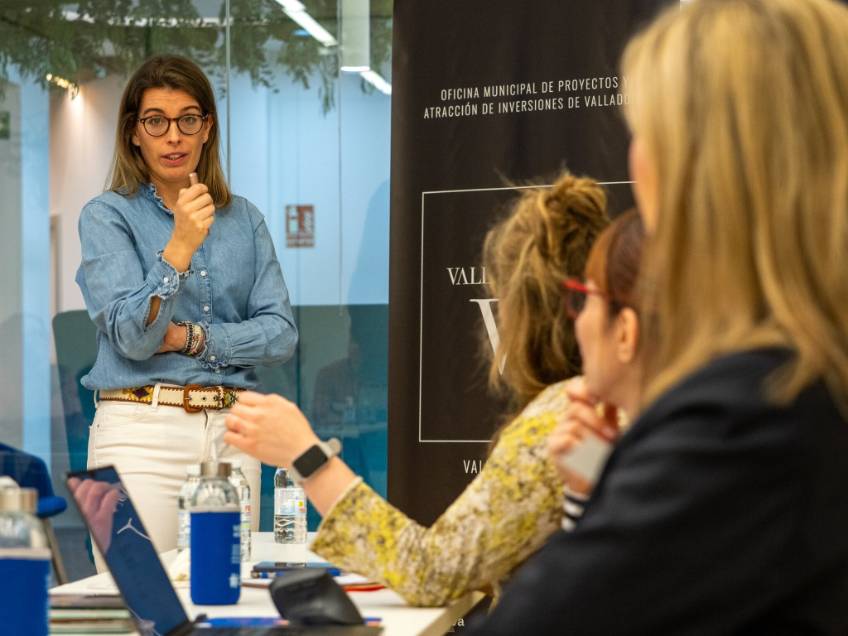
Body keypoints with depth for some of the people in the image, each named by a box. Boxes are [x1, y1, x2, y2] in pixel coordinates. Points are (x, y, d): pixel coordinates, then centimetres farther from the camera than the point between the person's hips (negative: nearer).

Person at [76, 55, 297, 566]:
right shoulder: (108, 216, 0)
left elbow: (281, 333, 4)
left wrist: (190, 337, -8)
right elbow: (130, 335, -12)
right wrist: (180, 247, -22)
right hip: (141, 432, -4)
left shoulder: (244, 219, 11)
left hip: (230, 434, 4)